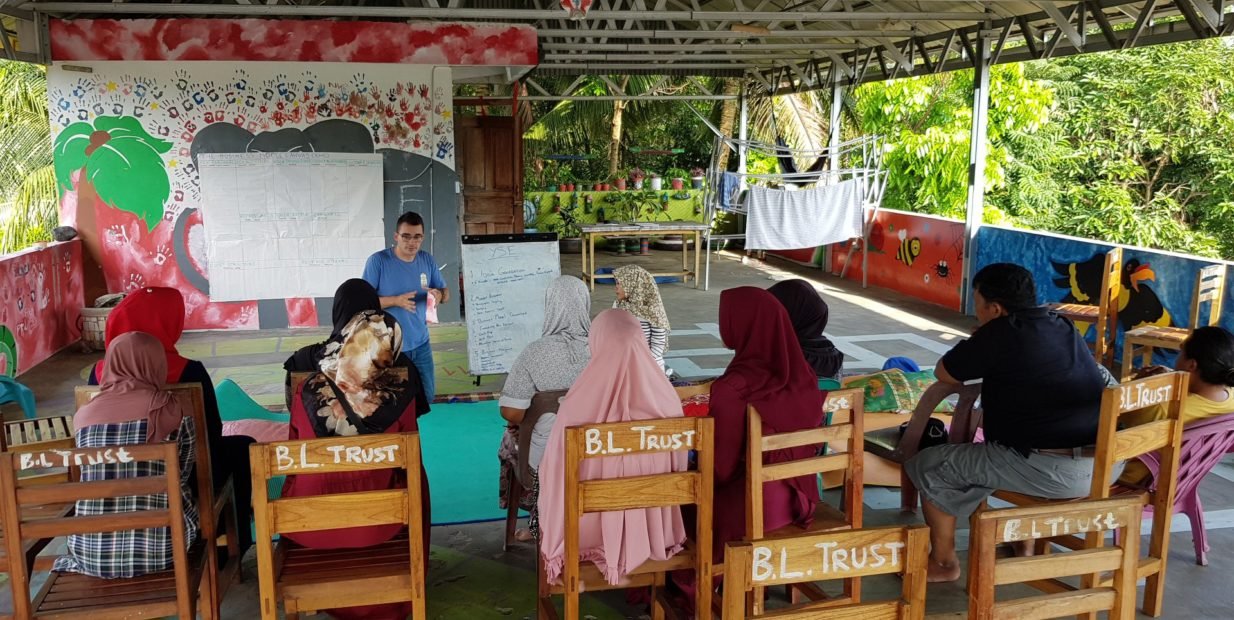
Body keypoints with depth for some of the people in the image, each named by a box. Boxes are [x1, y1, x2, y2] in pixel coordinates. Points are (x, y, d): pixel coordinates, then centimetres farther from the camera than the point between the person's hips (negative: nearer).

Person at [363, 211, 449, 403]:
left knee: (427, 398, 15)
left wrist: (439, 295, -16)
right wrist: (396, 300, -26)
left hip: (421, 344, 5)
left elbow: (445, 292, 9)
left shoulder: (428, 261, 2)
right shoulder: (378, 261, -13)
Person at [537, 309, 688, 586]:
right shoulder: (666, 401, -17)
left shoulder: (577, 409, -26)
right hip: (655, 531, 3)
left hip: (593, 533, -3)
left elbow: (555, 474, -12)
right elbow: (678, 467, 0)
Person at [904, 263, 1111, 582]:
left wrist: (974, 347, 19)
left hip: (1055, 472, -8)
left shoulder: (1000, 333, -8)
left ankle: (943, 563, 19)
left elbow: (944, 374, 4)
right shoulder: (1063, 327, 14)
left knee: (928, 465, 4)